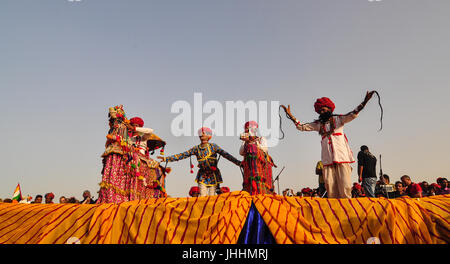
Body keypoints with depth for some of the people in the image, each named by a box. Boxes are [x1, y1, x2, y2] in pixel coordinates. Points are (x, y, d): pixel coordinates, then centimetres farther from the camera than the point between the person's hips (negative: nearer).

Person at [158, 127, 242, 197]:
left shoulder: (213, 146, -3)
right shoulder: (196, 149, 2)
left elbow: (225, 154, -8)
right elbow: (182, 155, 2)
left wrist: (238, 162, -16)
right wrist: (166, 158, -1)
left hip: (213, 175, -1)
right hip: (203, 175, 1)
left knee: (212, 196, -2)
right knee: (203, 196, -7)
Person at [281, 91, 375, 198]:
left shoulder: (338, 119, 10)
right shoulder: (318, 124, 16)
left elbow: (352, 115, -5)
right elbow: (301, 127, 13)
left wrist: (364, 103, -20)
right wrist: (290, 115, 5)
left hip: (342, 158, -2)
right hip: (327, 160, 2)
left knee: (344, 186, -7)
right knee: (330, 187, -3)